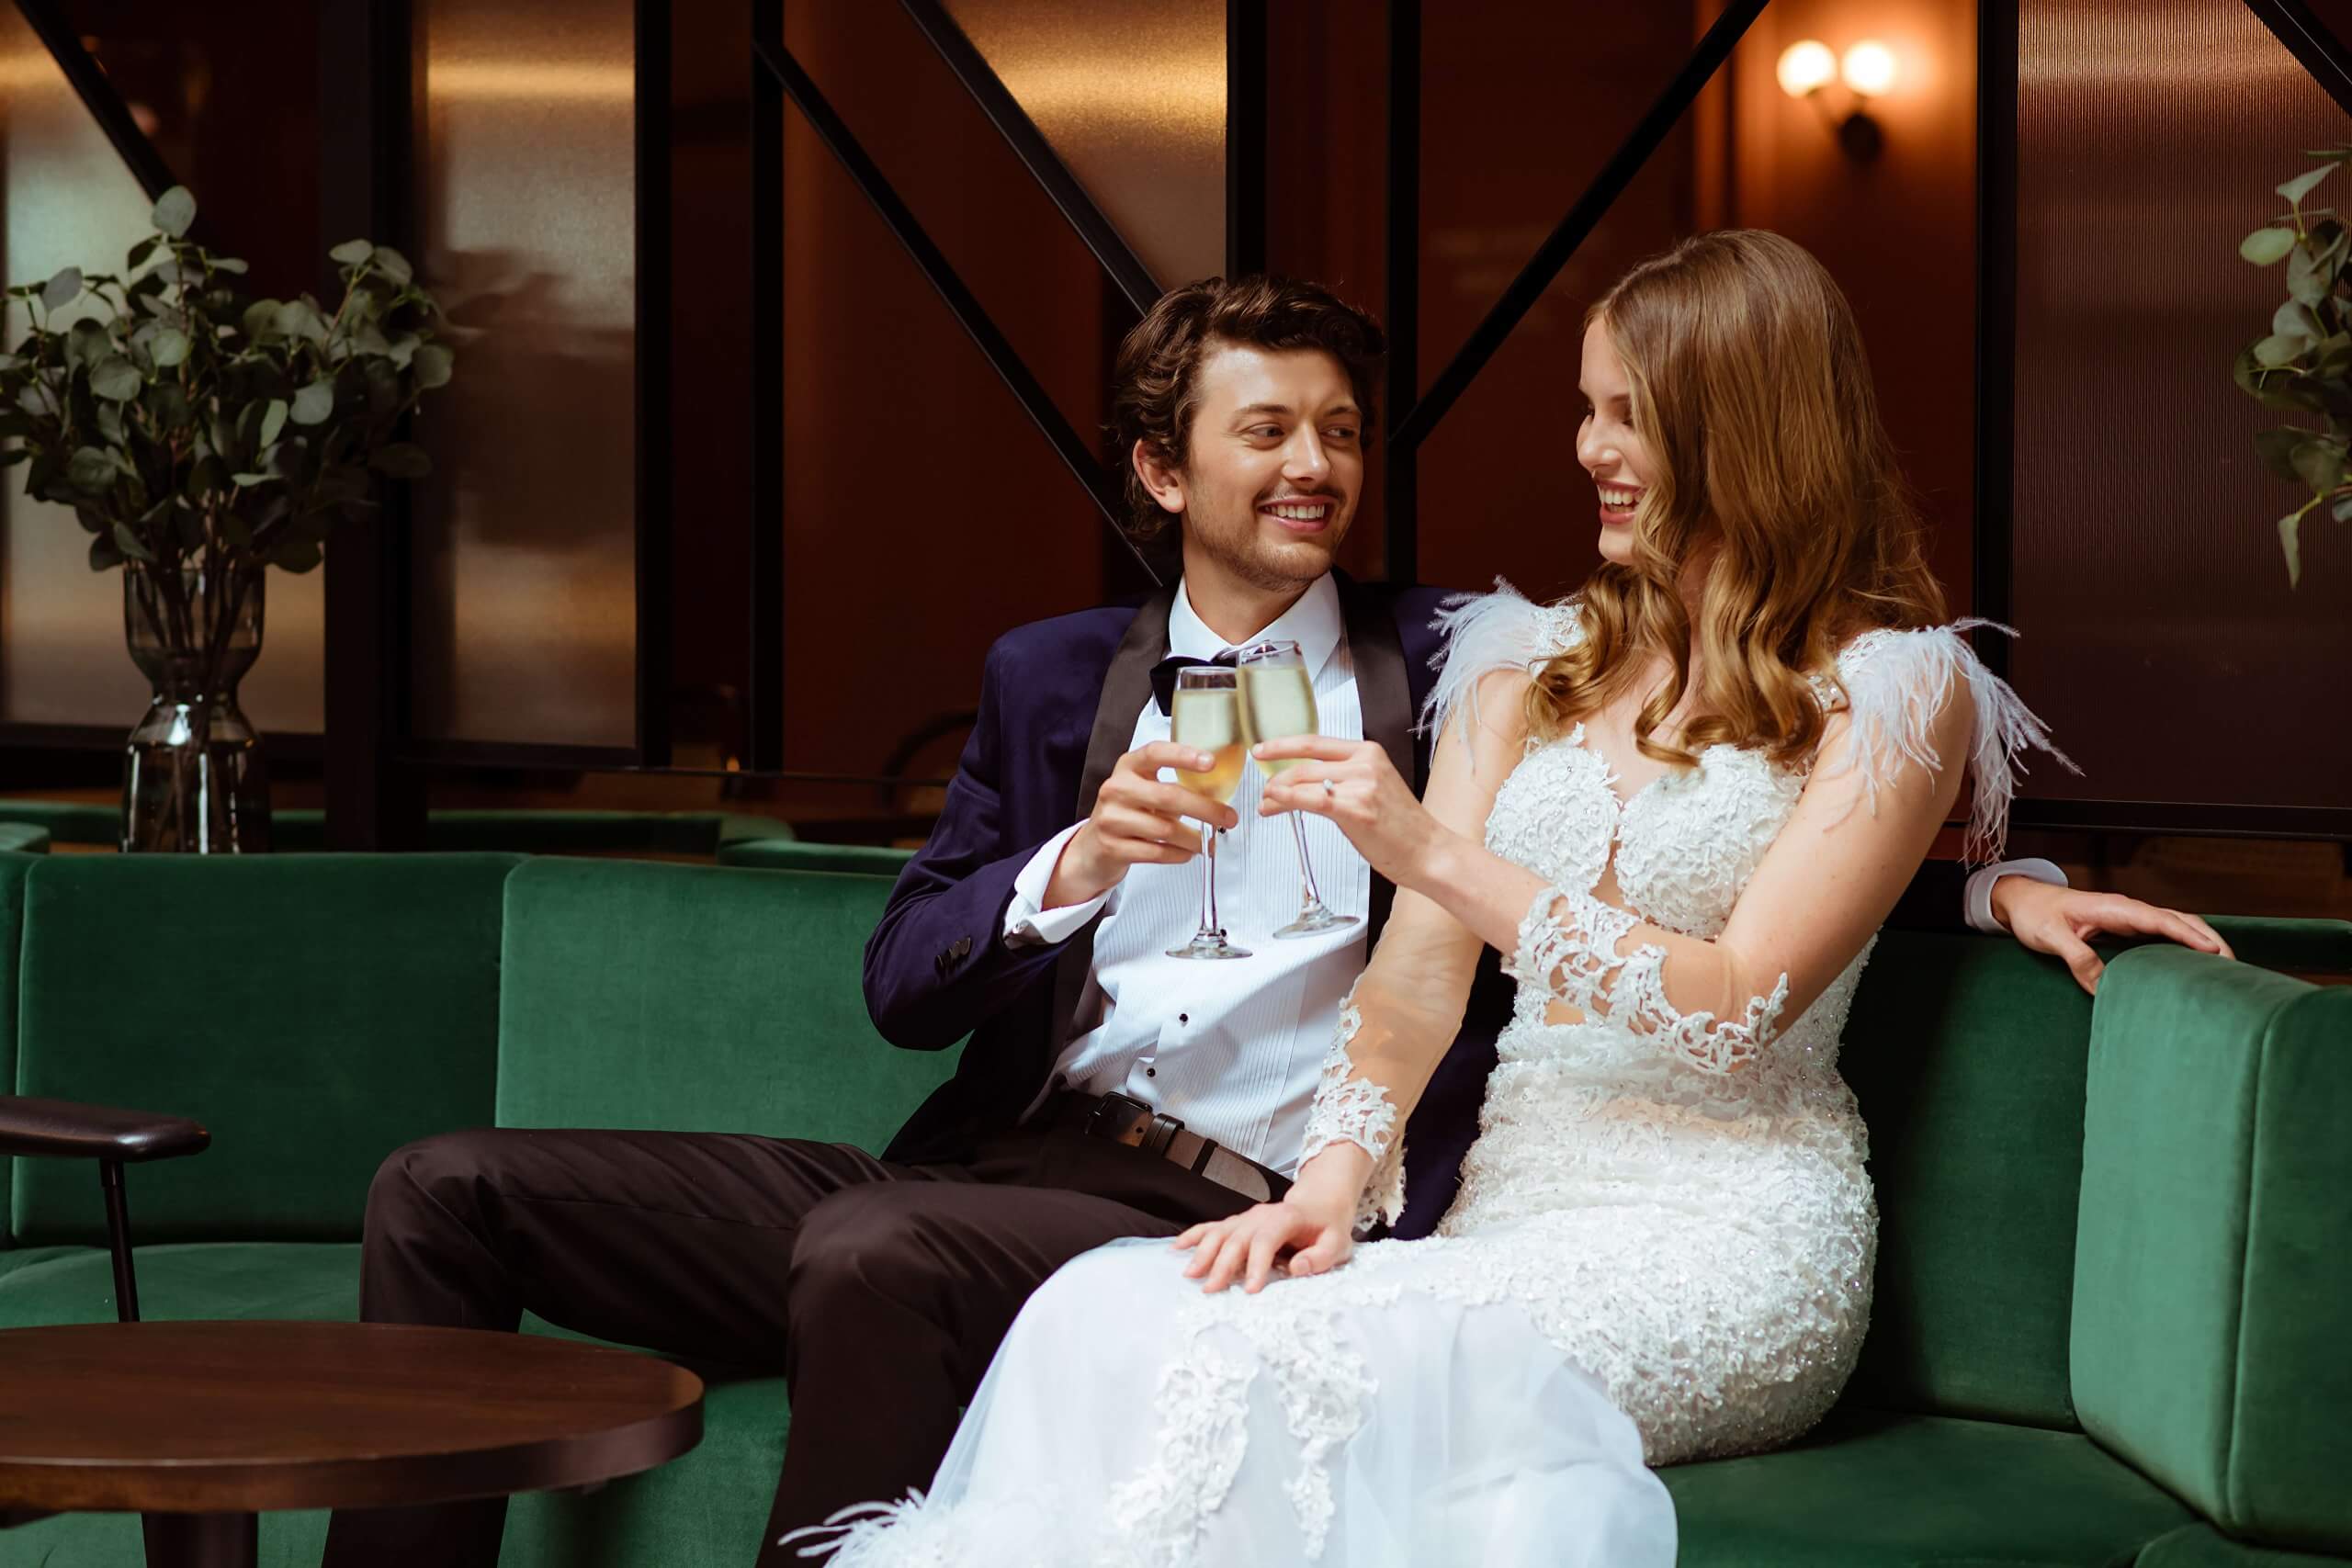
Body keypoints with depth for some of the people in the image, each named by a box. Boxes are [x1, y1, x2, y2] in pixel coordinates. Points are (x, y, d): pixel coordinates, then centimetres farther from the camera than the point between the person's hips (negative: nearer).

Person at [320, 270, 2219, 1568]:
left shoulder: (1454, 664, 11)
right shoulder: (1053, 677, 19)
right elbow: (903, 985, 12)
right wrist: (1065, 872, -9)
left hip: (1229, 1215, -5)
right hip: (991, 1166, 5)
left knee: (873, 1253, -38)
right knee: (451, 1194, -6)